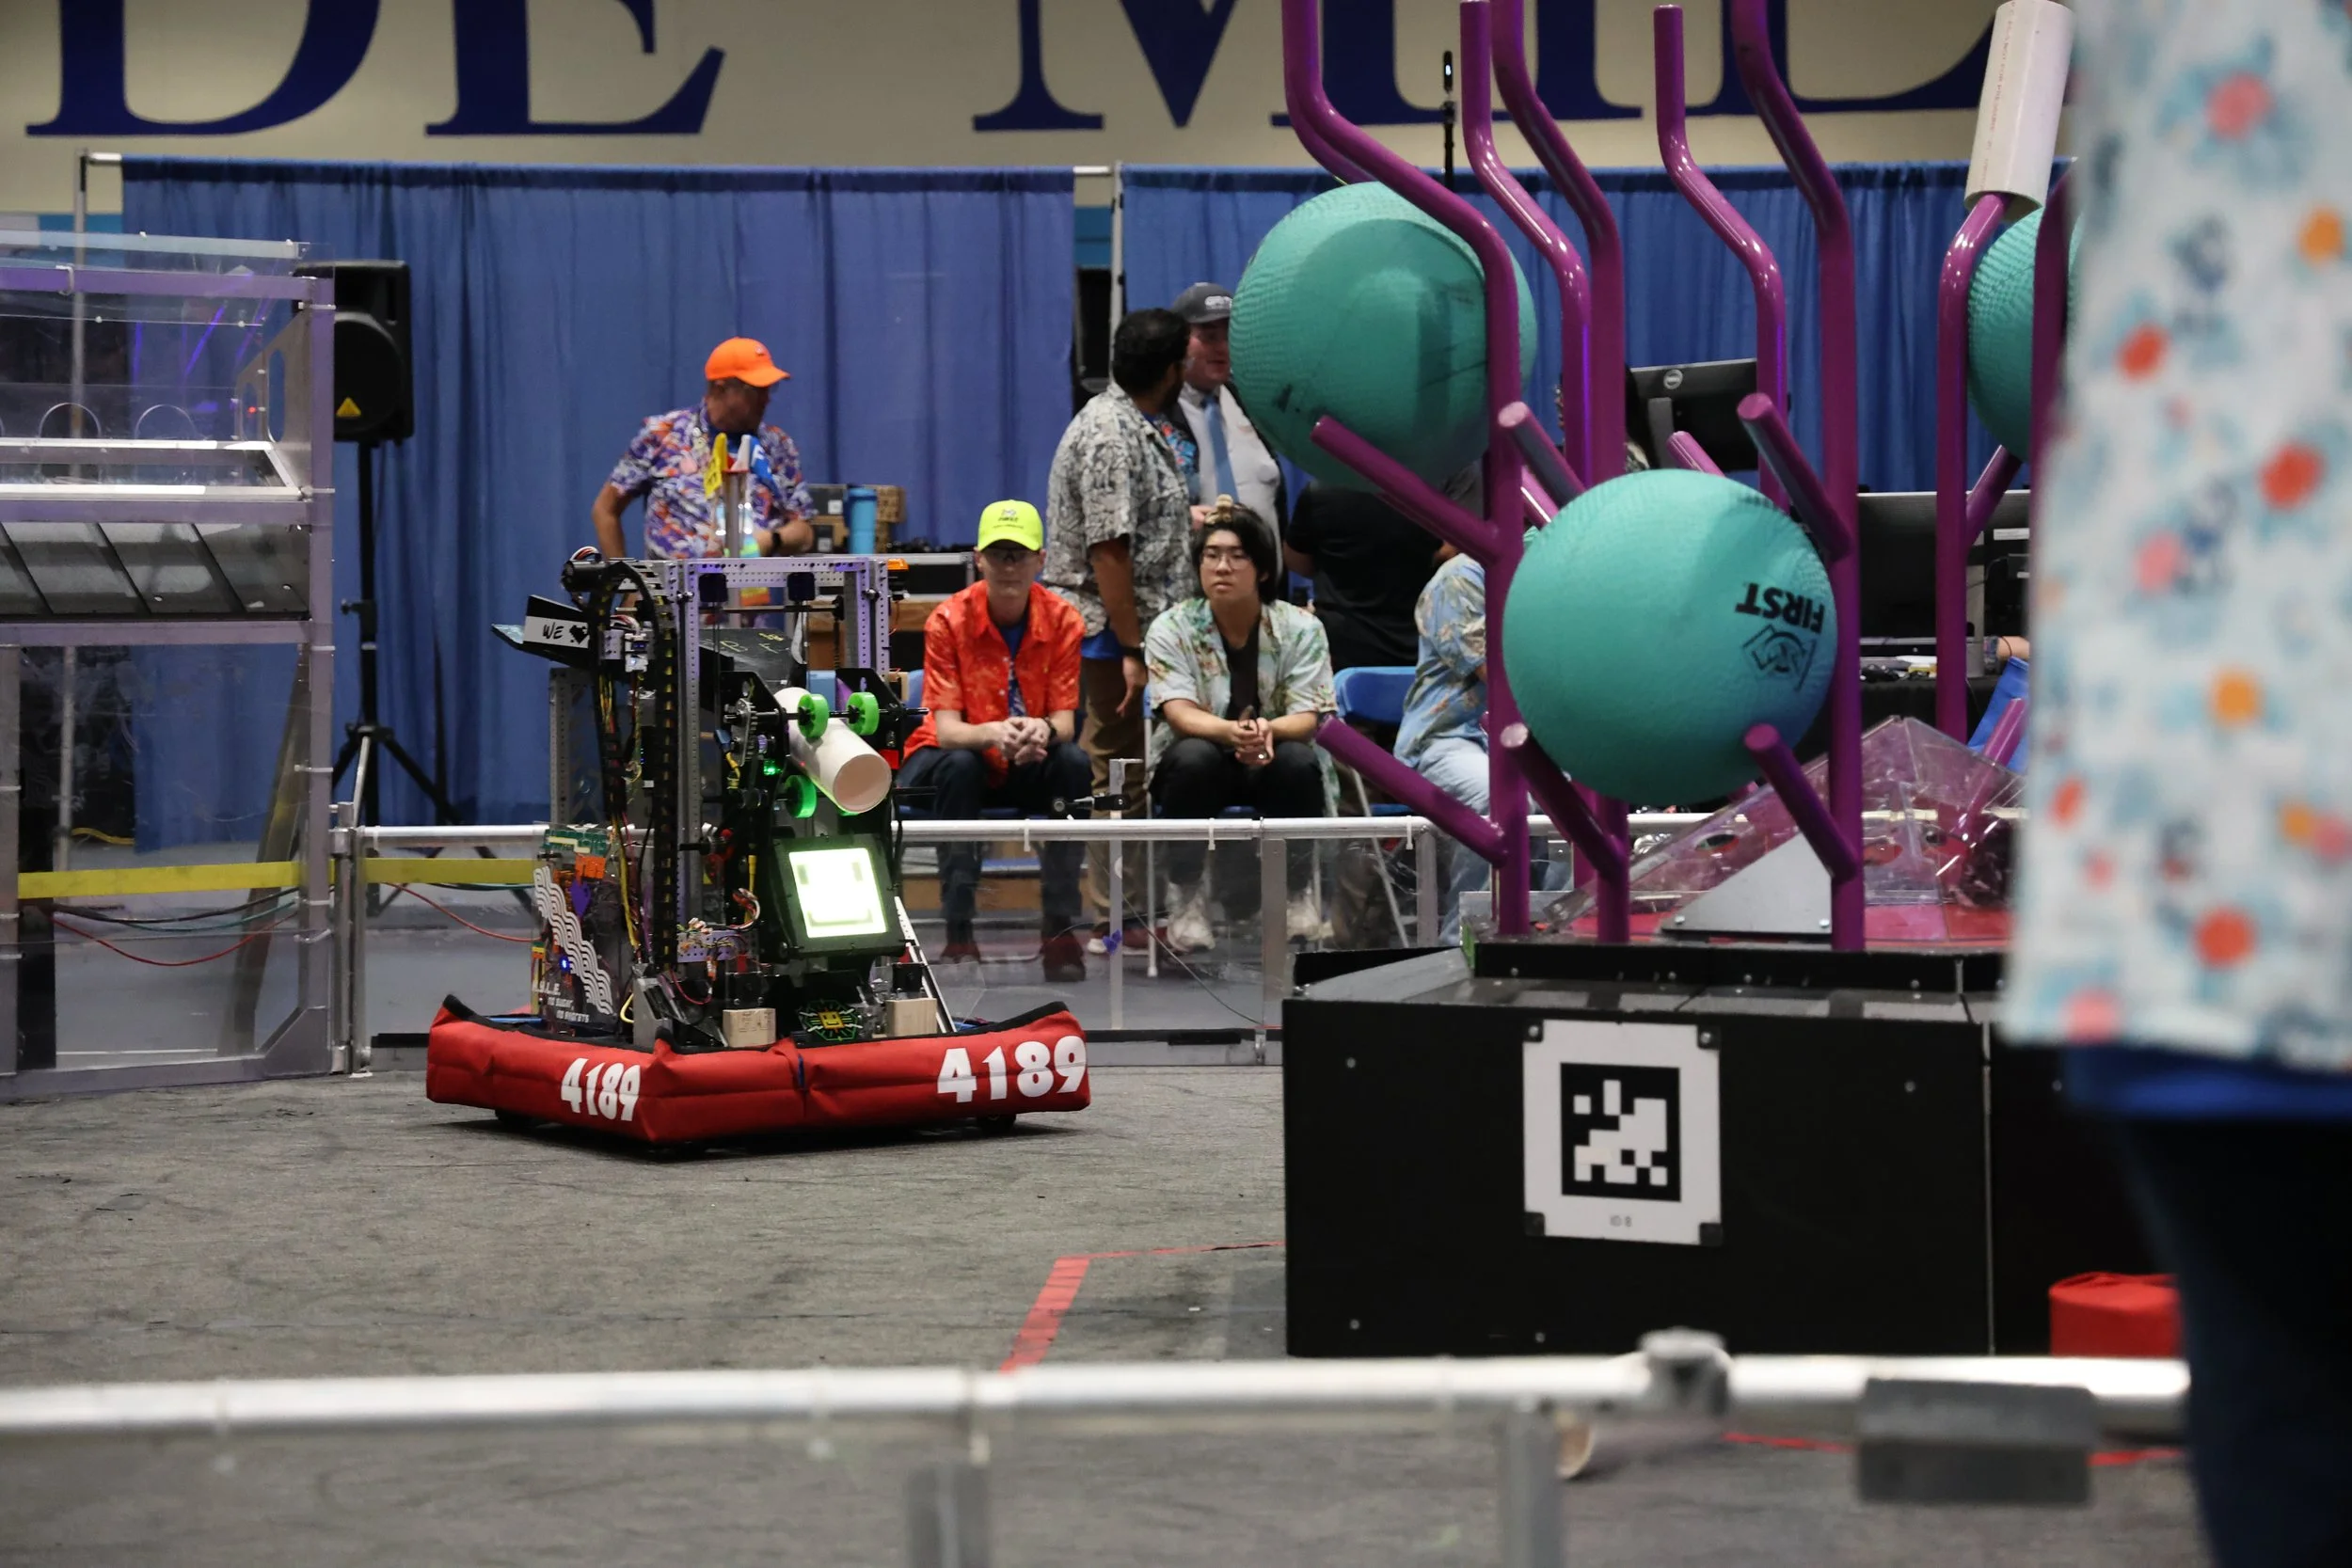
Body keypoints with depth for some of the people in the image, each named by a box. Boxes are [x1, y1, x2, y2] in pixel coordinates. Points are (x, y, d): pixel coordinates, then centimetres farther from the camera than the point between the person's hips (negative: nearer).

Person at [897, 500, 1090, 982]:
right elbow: (946, 730, -19)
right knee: (959, 766, -36)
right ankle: (958, 932, -33)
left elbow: (1064, 722, -12)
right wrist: (993, 733, -42)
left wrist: (1043, 731, -38)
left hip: (1029, 766, 2)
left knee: (1074, 763, -30)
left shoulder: (1063, 621, -9)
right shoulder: (948, 621, -15)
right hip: (955, 758, -2)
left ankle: (1060, 929, -24)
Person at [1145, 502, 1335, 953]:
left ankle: (1299, 896, -17)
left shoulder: (1300, 629, -7)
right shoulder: (1171, 629, -8)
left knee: (1298, 761, -33)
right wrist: (1232, 732, -42)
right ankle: (1186, 900, -26)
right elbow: (1180, 713, -19)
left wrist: (1267, 730, -39)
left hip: (1273, 764, 1)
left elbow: (1305, 719, -14)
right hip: (1200, 767, 0)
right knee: (1194, 757, -35)